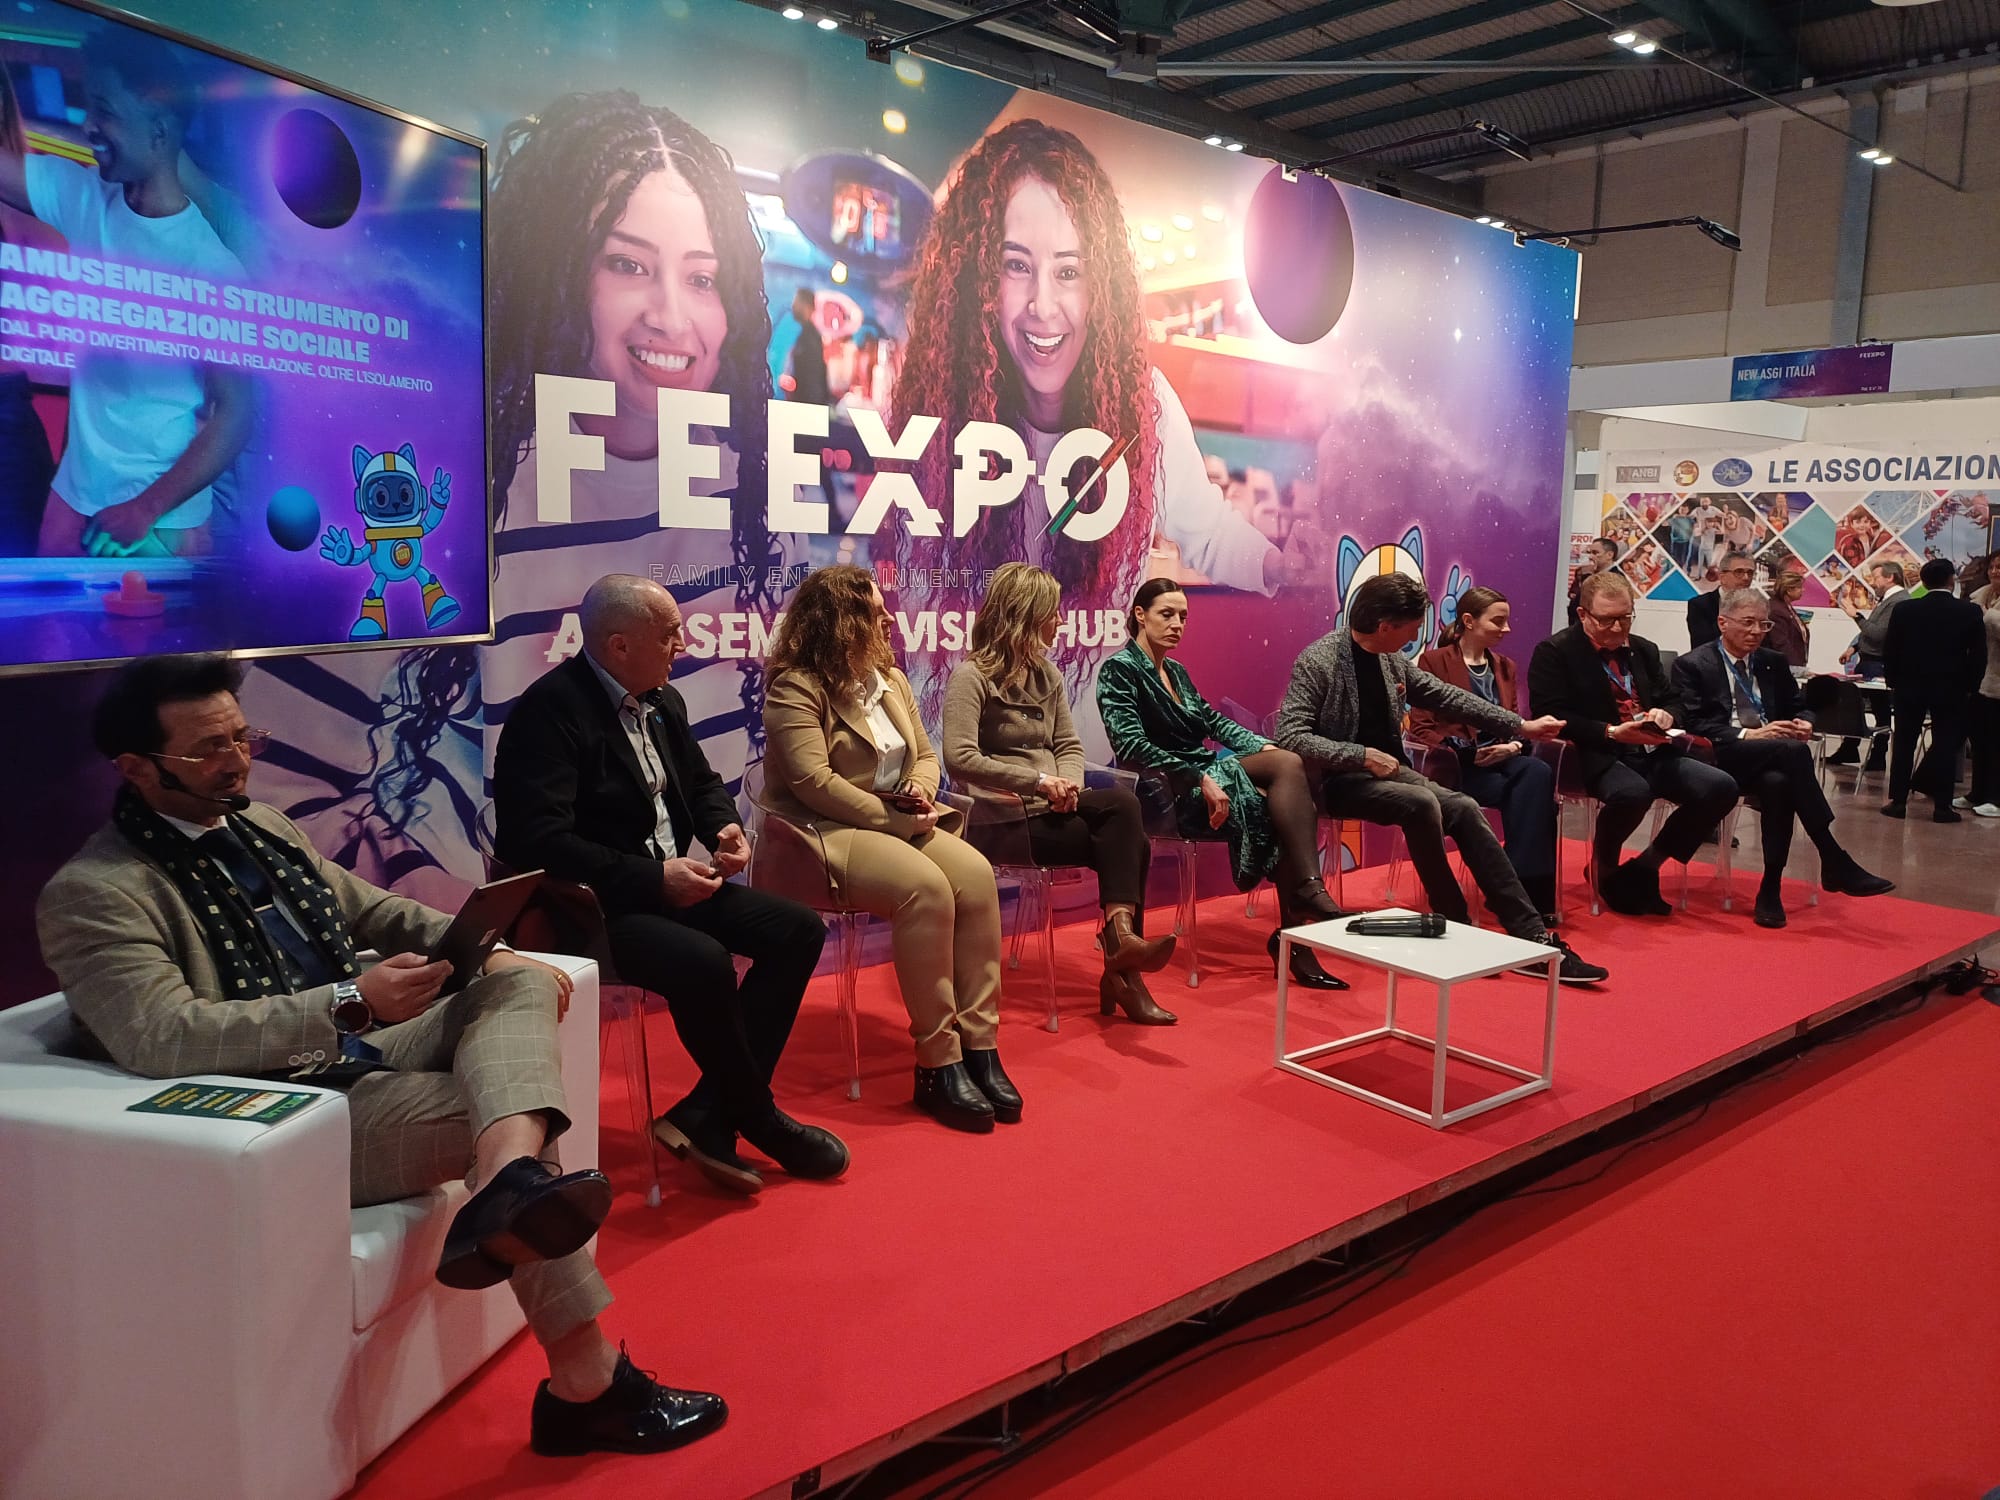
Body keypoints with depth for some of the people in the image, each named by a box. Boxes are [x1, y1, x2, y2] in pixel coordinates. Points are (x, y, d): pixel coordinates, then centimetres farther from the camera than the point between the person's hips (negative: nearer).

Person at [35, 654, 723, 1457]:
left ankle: (507, 1181, -42)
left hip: (362, 1056, 8)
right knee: (498, 1112, -20)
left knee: (521, 984, -11)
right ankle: (587, 1379, -17)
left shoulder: (259, 824, 15)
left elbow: (370, 909, 22)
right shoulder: (91, 895, -11)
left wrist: (487, 951, 4)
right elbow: (164, 1039, -25)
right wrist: (350, 1002, -29)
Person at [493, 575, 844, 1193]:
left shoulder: (663, 701, 9)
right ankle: (759, 1119, -5)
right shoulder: (548, 710, -17)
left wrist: (724, 827, 0)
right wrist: (653, 877, -24)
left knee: (799, 930, -5)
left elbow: (702, 783, 23)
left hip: (671, 882, 9)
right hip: (594, 906, -9)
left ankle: (706, 1116, -6)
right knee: (704, 962, -33)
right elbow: (539, 841, -24)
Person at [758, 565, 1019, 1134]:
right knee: (925, 886, -32)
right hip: (824, 833, -7)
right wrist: (893, 818, -19)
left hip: (897, 825, 7)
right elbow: (813, 781, -20)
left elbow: (925, 755, 18)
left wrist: (919, 793, -6)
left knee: (975, 874, -21)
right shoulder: (796, 689, -10)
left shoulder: (891, 680, 15)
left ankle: (980, 1046, -19)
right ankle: (938, 1062, -24)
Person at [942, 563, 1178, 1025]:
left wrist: (1067, 784, -10)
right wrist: (1037, 781, -21)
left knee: (1123, 802, -22)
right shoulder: (973, 676, -9)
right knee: (1123, 839, -20)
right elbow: (959, 758, -21)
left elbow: (1069, 745, 13)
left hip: (1049, 810, 7)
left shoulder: (1046, 673, 14)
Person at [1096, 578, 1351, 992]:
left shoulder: (1176, 672, 21)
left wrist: (1262, 745, 3)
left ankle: (1293, 936, -21)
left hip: (1204, 776, 8)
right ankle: (1309, 892, -26)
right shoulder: (1119, 670, -6)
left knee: (1297, 806, -19)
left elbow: (1214, 721, 23)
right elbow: (1133, 746, -18)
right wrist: (1200, 780, -25)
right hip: (1165, 793, -8)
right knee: (1288, 766, -24)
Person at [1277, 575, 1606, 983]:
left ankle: (1532, 938, -16)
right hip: (1339, 779, -7)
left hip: (1387, 771, 7)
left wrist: (1520, 726, 17)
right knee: (1422, 803, -30)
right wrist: (1363, 756, -27)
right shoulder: (1317, 661, -15)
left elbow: (1447, 696, 16)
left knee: (1464, 809, -14)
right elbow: (1290, 736, -22)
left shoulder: (1392, 660, 7)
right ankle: (1458, 929, -14)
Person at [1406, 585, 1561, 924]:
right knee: (1530, 787, -31)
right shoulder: (1434, 661, 2)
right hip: (1456, 766, -5)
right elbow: (1421, 728, -4)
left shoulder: (1505, 667, 21)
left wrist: (1514, 746, -7)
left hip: (1500, 760, 5)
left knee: (1538, 773, -31)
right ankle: (1520, 891, -24)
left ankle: (1528, 889, -29)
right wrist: (1469, 753, -16)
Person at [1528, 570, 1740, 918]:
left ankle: (1644, 867, 1)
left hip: (1653, 754, 7)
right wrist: (1611, 732, -22)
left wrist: (1665, 715, -3)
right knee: (1633, 793, -39)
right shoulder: (1555, 652, -3)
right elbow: (1550, 715, -13)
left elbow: (1670, 699, 23)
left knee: (1722, 787, -16)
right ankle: (1604, 869, -4)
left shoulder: (1644, 649, 19)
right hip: (1596, 756, -7)